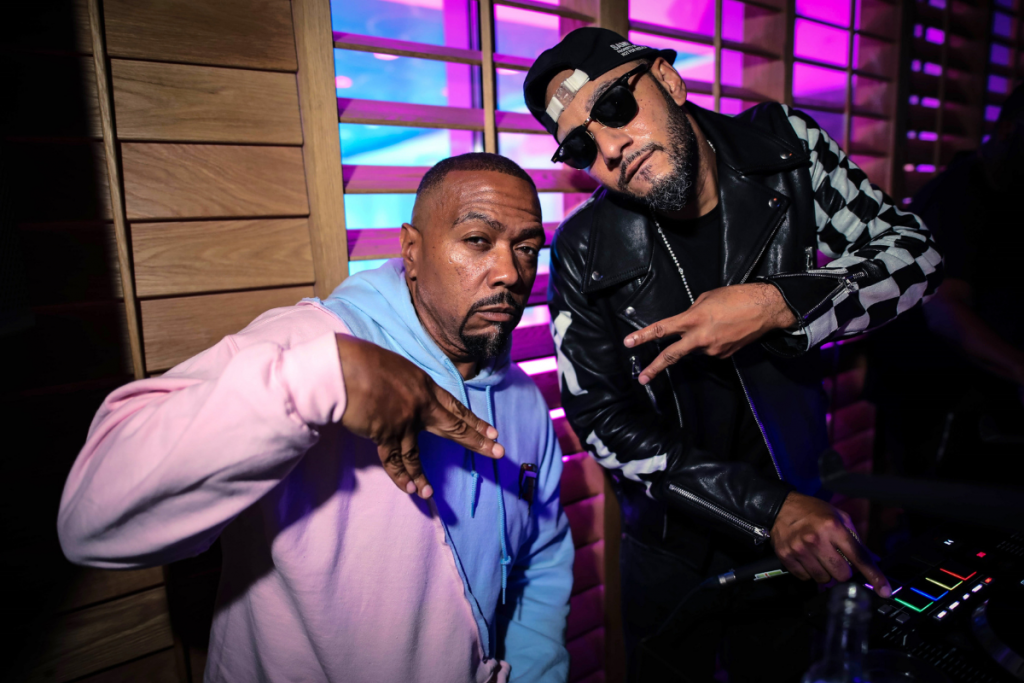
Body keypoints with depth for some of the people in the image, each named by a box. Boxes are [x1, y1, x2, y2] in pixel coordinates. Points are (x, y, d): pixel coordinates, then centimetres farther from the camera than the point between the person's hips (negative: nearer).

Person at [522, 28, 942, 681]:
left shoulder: (784, 145, -11)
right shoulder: (585, 253, -17)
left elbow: (914, 253, -7)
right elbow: (604, 421, -16)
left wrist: (779, 305, -27)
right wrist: (769, 510, -21)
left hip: (804, 528, 2)